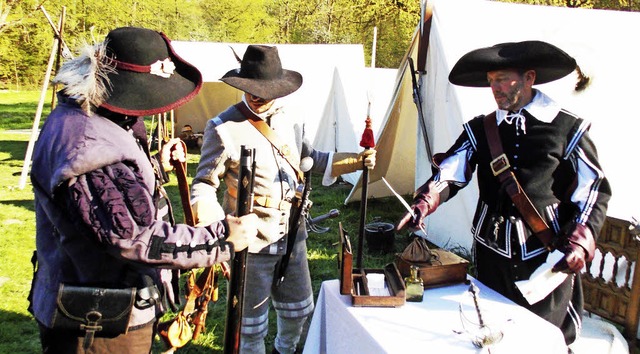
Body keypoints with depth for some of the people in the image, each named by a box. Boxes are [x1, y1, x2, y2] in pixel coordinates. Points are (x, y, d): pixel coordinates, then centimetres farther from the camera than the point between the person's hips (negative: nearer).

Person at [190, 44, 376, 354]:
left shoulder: (288, 123, 3)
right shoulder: (224, 128, -15)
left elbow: (314, 161, 20)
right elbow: (204, 187, -13)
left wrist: (357, 160, 9)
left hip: (292, 237, 6)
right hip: (250, 244, -6)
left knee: (298, 309, 24)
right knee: (251, 322, 9)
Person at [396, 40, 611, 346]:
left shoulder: (568, 129, -3)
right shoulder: (480, 129, 5)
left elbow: (594, 190, 0)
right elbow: (450, 172, -5)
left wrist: (580, 243, -11)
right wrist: (423, 205, -24)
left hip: (547, 252, -2)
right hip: (492, 249, 3)